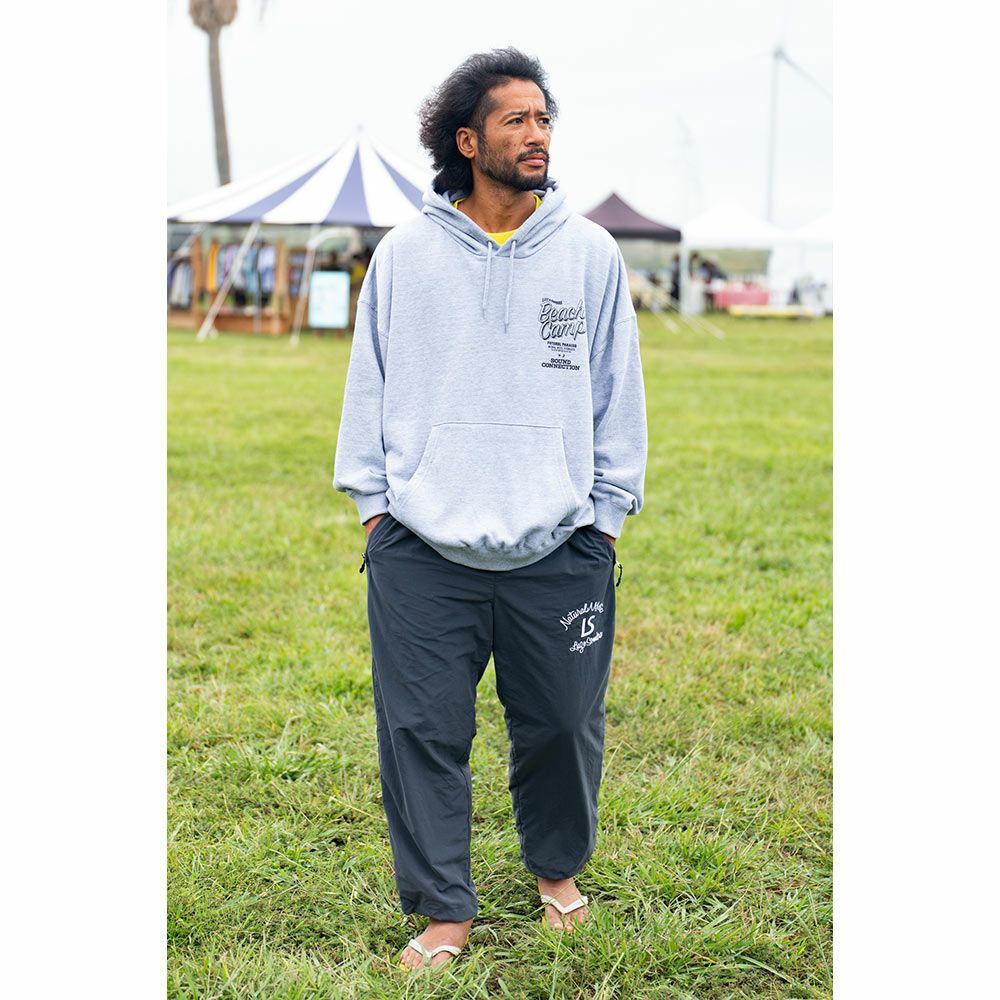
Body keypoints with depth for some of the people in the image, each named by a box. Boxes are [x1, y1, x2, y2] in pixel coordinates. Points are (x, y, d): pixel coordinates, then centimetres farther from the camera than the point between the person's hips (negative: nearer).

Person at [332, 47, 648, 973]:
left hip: (560, 549, 1)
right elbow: (369, 387, 9)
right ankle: (445, 909, 19)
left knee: (564, 724, 10)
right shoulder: (405, 253, 3)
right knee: (423, 731, 2)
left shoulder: (591, 253, 4)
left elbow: (617, 394, 8)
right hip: (422, 550, 0)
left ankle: (558, 868, 37)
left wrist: (606, 515, 7)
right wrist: (372, 502, 6)